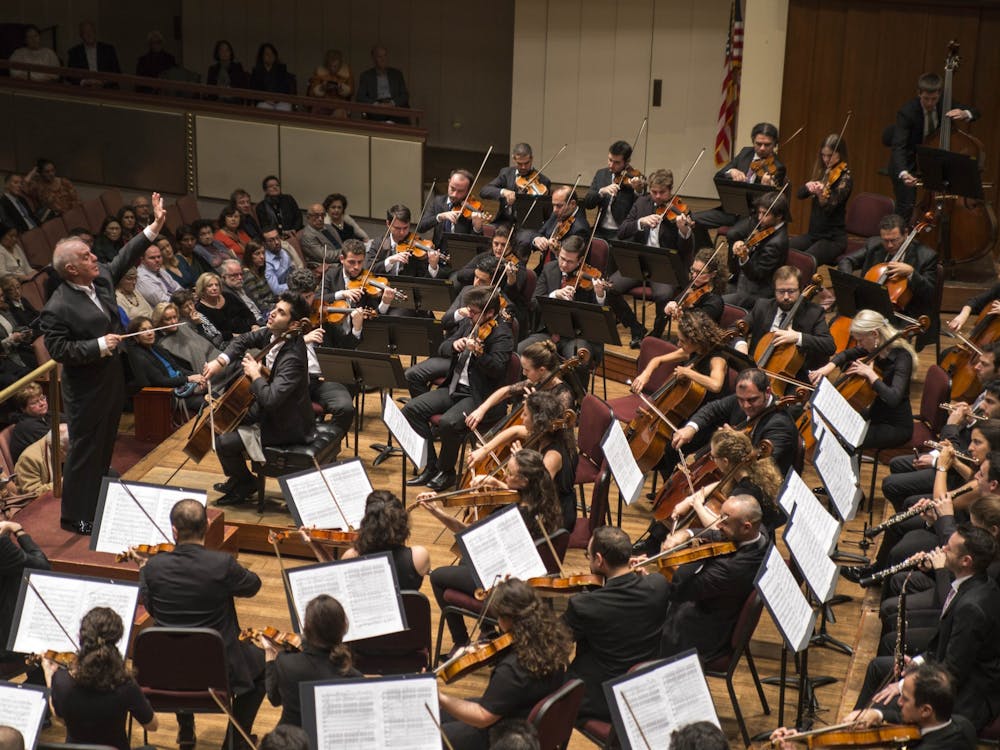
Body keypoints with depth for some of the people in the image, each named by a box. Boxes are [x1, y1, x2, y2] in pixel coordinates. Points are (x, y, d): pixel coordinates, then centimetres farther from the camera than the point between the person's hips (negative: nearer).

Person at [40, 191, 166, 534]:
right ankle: (76, 516, 12)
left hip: (112, 378, 9)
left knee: (105, 446, 20)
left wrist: (154, 227, 11)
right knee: (84, 451, 1)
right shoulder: (57, 308, -24)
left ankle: (100, 504, 35)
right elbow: (58, 349, -23)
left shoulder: (102, 279, -1)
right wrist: (99, 346, -26)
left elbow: (126, 257, 13)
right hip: (85, 389, -9)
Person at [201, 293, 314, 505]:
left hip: (286, 427, -10)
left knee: (224, 442, -15)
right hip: (269, 411, 10)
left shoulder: (292, 358, -35)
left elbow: (270, 399, -43)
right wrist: (221, 360, -7)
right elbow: (245, 340, 9)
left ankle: (245, 483, 13)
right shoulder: (273, 334, -8)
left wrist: (255, 375, -27)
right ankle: (236, 477, 36)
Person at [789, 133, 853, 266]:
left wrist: (822, 195, -44)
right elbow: (800, 194, 5)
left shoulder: (845, 178, -10)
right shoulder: (822, 172, 11)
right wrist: (808, 186, -17)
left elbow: (830, 207, -22)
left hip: (834, 239, -7)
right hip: (813, 234, 7)